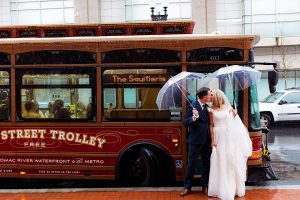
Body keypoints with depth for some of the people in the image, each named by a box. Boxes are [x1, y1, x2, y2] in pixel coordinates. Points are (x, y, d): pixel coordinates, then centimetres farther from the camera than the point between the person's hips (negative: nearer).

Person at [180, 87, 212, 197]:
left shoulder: (207, 107, 7)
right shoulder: (192, 106, -13)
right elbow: (186, 123, -15)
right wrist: (193, 117, -34)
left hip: (206, 141, 6)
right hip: (195, 141, -6)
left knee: (207, 164, 12)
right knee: (191, 164, 3)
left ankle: (205, 186, 24)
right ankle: (187, 187, 14)